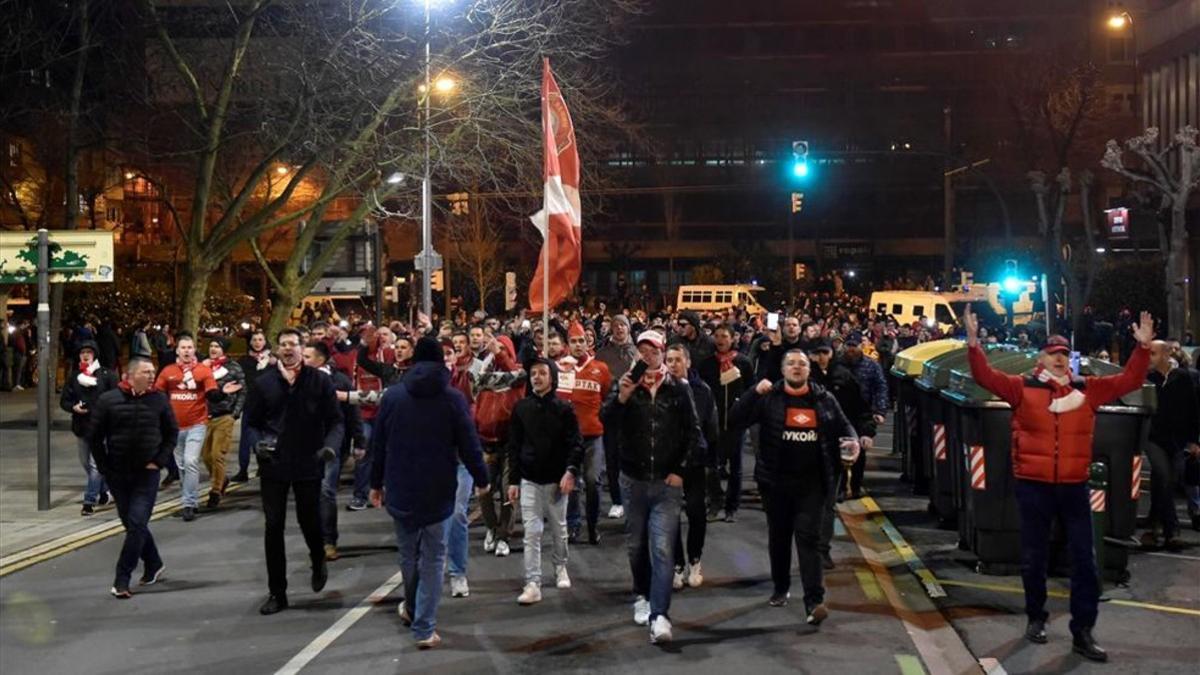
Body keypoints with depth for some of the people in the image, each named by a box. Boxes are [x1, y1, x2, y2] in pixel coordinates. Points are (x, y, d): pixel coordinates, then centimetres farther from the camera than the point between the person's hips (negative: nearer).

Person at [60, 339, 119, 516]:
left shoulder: (107, 375, -4)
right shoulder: (74, 378, 9)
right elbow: (64, 400, 11)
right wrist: (73, 407, -9)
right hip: (81, 426, 6)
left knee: (95, 464, -10)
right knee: (86, 463, 17)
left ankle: (89, 501, -8)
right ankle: (102, 491, 36)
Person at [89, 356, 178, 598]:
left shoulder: (159, 400, -3)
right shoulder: (108, 400, -5)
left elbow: (172, 433, 7)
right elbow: (94, 437, 1)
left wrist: (159, 461, -3)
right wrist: (105, 468, -3)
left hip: (147, 474, -1)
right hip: (117, 475, 1)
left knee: (137, 524, -8)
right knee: (131, 523, 11)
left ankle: (122, 579, -4)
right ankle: (153, 564, 31)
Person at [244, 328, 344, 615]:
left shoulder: (319, 381, -3)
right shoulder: (263, 382, 3)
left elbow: (335, 420, -2)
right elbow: (252, 421, 10)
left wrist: (331, 445, -20)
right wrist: (258, 441, -10)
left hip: (308, 464, -1)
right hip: (274, 465, 1)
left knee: (309, 521, 8)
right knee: (273, 527, 2)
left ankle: (318, 562, 41)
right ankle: (277, 592, 12)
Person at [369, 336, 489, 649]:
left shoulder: (392, 396, -1)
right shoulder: (453, 398, -8)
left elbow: (378, 444, 5)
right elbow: (469, 444, -7)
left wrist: (377, 483, 15)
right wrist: (481, 479, 8)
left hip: (400, 490, 3)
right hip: (438, 491, -2)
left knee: (408, 551, 19)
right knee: (432, 557, 3)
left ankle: (412, 609, 39)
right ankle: (424, 628, -1)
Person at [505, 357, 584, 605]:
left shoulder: (564, 408, -3)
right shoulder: (521, 407, 3)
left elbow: (576, 443, -6)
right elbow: (514, 445, 6)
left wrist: (571, 471, -20)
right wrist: (513, 480, 2)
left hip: (556, 480, -1)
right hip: (529, 480, 1)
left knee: (559, 529, 14)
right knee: (532, 533, -5)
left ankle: (560, 567, 37)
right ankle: (532, 584, -6)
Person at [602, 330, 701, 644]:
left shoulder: (678, 389, -1)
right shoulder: (627, 385, 1)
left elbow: (693, 432, 3)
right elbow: (607, 422, -12)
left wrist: (680, 470, -4)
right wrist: (621, 397, -29)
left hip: (667, 482, -2)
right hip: (633, 479, 2)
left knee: (662, 548, -11)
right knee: (636, 544, 16)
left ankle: (659, 615, -14)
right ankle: (642, 596, 36)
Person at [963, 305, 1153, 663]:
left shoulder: (1088, 389, 5)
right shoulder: (1022, 388, -2)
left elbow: (1128, 380, 5)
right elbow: (985, 376, -10)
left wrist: (1143, 347, -7)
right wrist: (973, 341, -22)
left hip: (1074, 487, 2)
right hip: (1033, 486, -2)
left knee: (1084, 560, 1)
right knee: (1034, 558, 10)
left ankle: (1082, 632, 8)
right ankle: (1036, 618, 29)